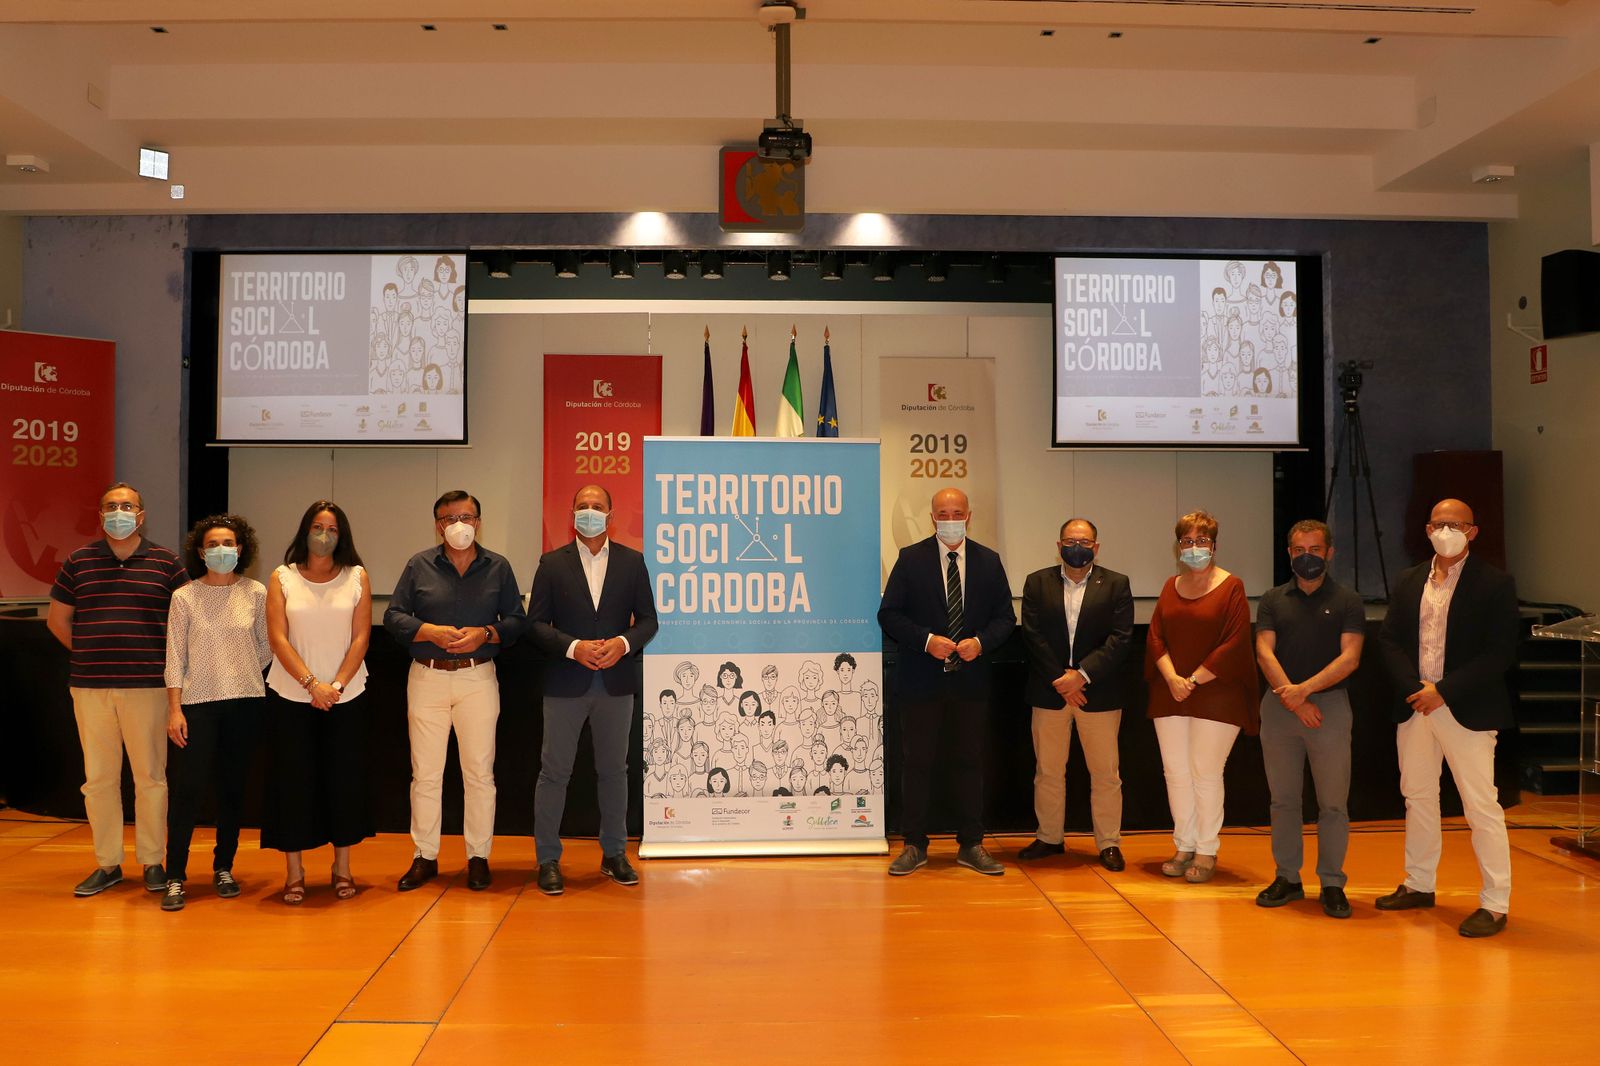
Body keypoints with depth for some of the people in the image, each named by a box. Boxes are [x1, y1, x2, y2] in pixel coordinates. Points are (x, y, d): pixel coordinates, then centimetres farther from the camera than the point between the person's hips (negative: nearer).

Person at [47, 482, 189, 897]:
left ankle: (153, 862, 11)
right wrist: (91, 655, 11)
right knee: (98, 778, 7)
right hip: (89, 687, 2)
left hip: (147, 685, -2)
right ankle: (107, 864, 17)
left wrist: (163, 659, 4)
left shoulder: (166, 562, 3)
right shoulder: (77, 562, 9)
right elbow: (57, 619, 17)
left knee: (150, 776, 1)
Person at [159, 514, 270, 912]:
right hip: (197, 703, -1)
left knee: (232, 789, 9)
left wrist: (241, 673, 8)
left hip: (244, 702, 2)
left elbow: (266, 646, 11)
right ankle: (175, 877, 4)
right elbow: (175, 657, -2)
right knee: (186, 789, -4)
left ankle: (224, 868, 22)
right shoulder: (184, 597, -1)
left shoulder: (255, 593, 1)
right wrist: (174, 709, -6)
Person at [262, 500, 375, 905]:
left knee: (344, 780, 4)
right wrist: (312, 684, -15)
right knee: (293, 782, 2)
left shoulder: (357, 577, 3)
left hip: (346, 697, 1)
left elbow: (361, 637, -2)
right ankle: (294, 871, 13)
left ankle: (342, 867, 17)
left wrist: (337, 685, -13)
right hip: (290, 697, 0)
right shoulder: (282, 578, 2)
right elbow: (278, 638, -5)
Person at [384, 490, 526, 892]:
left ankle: (478, 857, 13)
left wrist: (485, 633, -13)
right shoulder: (419, 565, 5)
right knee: (425, 772, 5)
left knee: (480, 771, 2)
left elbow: (517, 619, 6)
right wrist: (431, 632, -13)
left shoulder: (498, 567, 6)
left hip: (478, 678, 0)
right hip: (427, 677, 0)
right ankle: (424, 857, 15)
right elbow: (393, 616, 3)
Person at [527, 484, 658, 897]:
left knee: (614, 770, 11)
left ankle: (613, 854, 24)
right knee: (554, 771, 2)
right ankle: (548, 859, 13)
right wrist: (573, 648, -17)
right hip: (566, 684, -1)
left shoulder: (632, 562, 5)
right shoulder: (552, 563, 1)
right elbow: (536, 623, -2)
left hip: (616, 683, 2)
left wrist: (624, 642, -14)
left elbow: (647, 619, 5)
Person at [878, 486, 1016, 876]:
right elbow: (889, 614, -4)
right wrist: (927, 640, -17)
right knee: (917, 763, 4)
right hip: (922, 679, -2)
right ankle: (914, 846, 15)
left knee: (971, 763, 9)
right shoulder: (911, 559, -1)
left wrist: (981, 641, -13)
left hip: (971, 681, 2)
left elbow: (1005, 617, 6)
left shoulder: (988, 561, 6)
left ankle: (971, 845, 20)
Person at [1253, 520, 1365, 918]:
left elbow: (1350, 657, -7)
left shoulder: (1346, 601, 4)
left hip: (1329, 705, -2)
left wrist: (1304, 689, -16)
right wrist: (1292, 698, -13)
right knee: (1283, 800, 8)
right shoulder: (1273, 599, 10)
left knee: (1333, 803, 1)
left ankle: (1332, 884, 11)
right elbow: (1264, 652, -1)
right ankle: (1287, 878, 17)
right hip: (1279, 705, 2)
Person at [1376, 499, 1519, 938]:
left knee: (1481, 806, -3)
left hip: (1466, 710, -5)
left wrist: (1444, 691, -17)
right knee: (1417, 797, 15)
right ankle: (1419, 885, 29)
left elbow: (1500, 653, -12)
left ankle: (1495, 904, 6)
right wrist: (1414, 686, -11)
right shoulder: (1409, 581, 9)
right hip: (1414, 706, 6)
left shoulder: (1494, 584, -6)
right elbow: (1389, 639, 6)